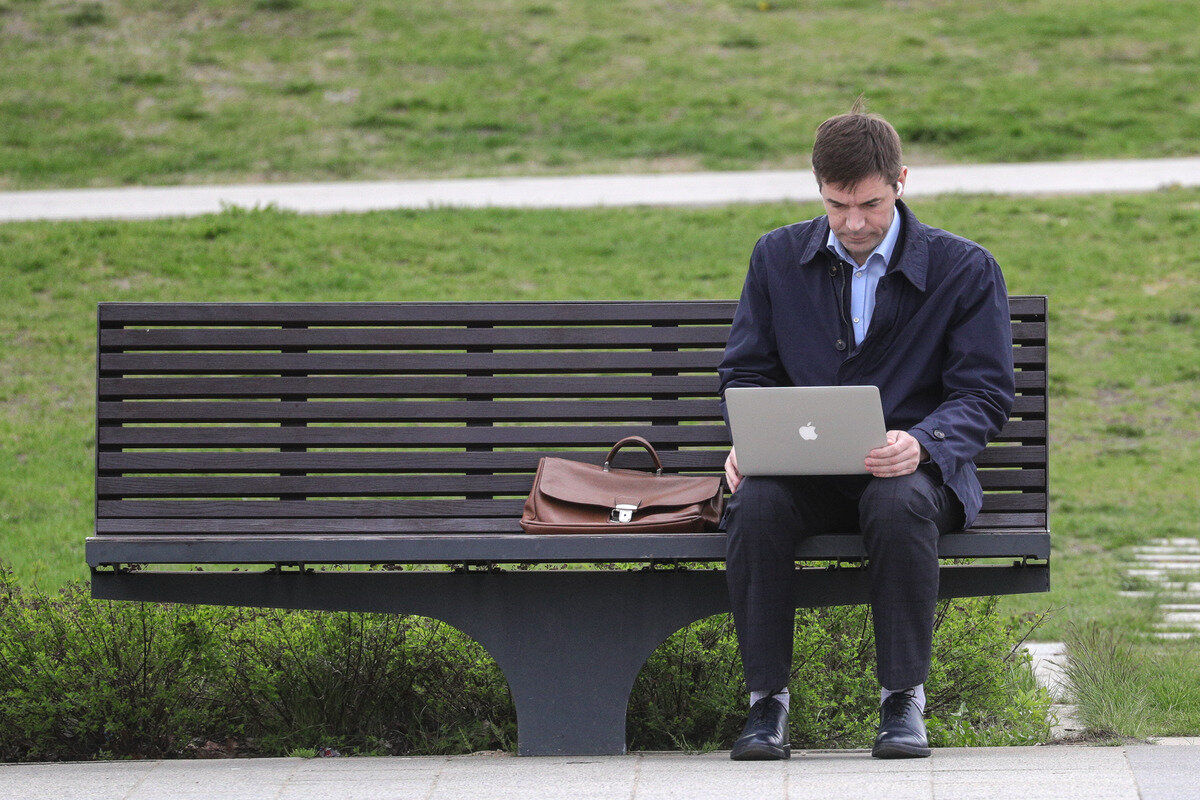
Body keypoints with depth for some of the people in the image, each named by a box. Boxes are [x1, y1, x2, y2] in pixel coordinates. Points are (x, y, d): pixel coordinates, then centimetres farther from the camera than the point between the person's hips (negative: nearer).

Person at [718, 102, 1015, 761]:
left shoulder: (966, 270, 2)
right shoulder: (777, 257, 11)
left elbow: (986, 393, -1)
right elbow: (745, 374, 15)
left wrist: (920, 444, -22)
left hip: (916, 465, -2)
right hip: (802, 470, 2)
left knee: (899, 504, -39)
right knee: (757, 504, -33)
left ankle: (902, 699, -24)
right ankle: (767, 700, -23)